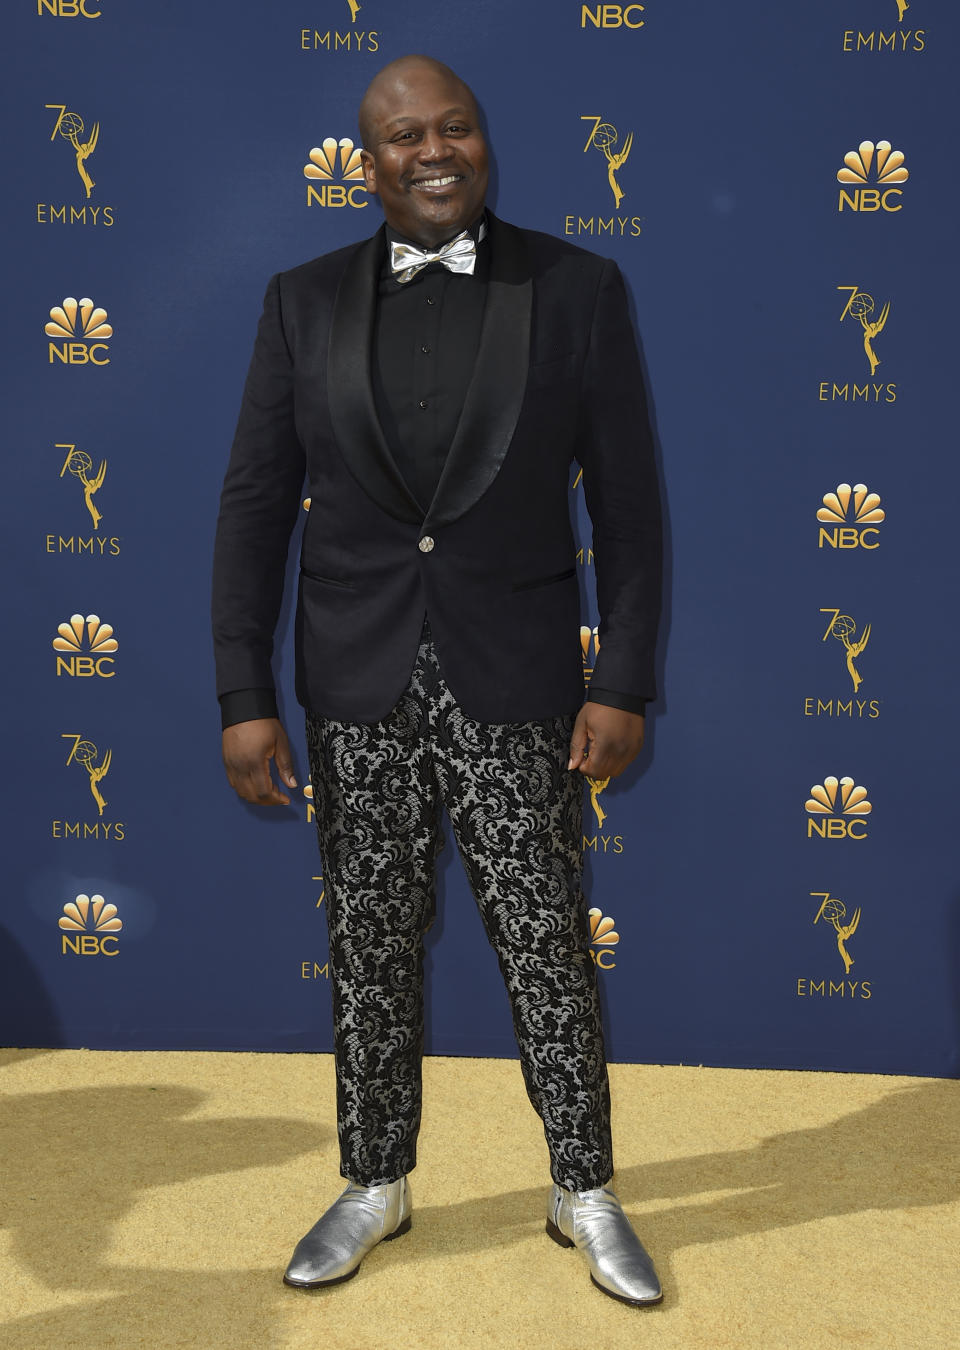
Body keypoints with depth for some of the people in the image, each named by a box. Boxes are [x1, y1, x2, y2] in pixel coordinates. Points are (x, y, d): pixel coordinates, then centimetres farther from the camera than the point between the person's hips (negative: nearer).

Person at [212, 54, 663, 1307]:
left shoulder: (579, 287, 0)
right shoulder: (305, 302, 3)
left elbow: (627, 501, -1)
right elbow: (255, 504, 2)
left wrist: (624, 684, -6)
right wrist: (244, 695, -4)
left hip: (516, 681, -1)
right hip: (359, 683, 2)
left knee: (549, 945, 7)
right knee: (371, 948, 12)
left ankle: (585, 1193, 27)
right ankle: (376, 1184, 32)